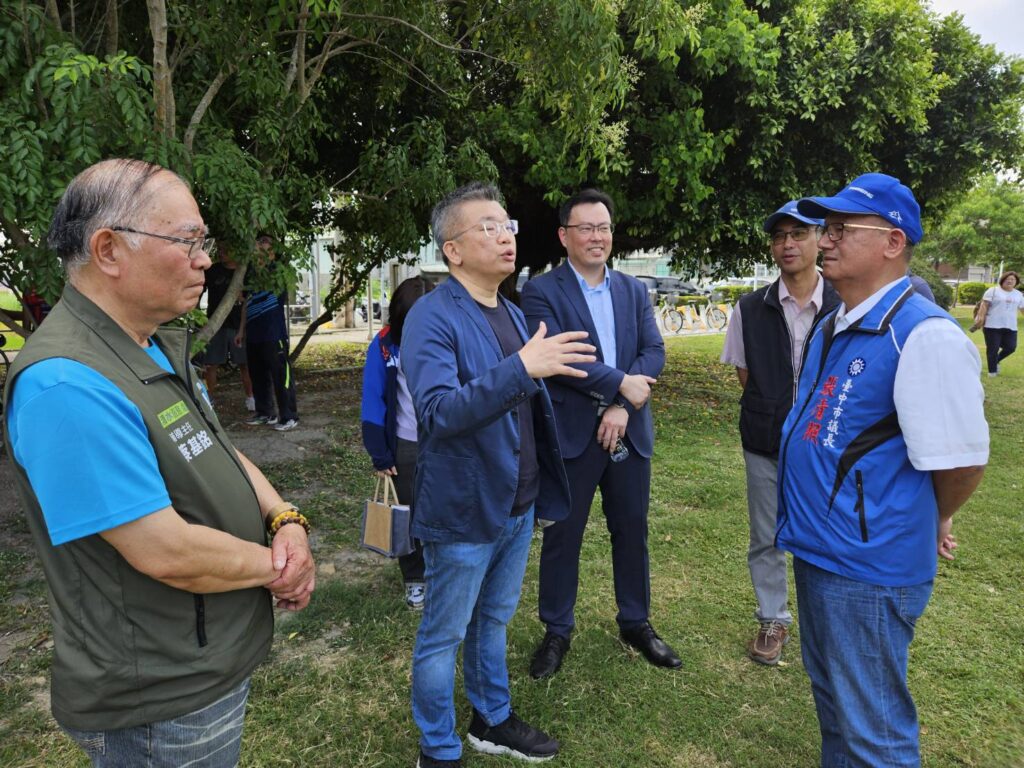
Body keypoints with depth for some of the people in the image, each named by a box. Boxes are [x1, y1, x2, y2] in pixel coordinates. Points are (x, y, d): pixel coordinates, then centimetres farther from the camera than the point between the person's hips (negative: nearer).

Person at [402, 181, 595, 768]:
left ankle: (493, 721, 43)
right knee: (444, 636, 11)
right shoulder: (433, 317, -17)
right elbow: (438, 411, -30)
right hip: (466, 509, -7)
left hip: (518, 504, 7)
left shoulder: (513, 313, 8)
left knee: (494, 620, 23)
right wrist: (522, 368, -39)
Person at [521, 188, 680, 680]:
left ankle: (636, 622, 35)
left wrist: (622, 407, -14)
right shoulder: (541, 291, -5)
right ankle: (557, 630, 28)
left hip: (628, 432, 4)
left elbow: (654, 352, 0)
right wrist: (620, 384, -16)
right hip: (572, 435, -4)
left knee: (631, 530, 15)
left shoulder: (634, 290, 9)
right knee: (562, 535, 8)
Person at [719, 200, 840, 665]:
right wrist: (771, 414, 0)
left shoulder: (844, 307, -7)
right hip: (765, 445, 2)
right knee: (765, 539, 13)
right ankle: (773, 621, 33)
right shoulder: (751, 309, -2)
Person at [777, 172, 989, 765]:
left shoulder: (925, 335, -21)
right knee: (831, 697, 26)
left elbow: (963, 462, -18)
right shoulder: (832, 327, 8)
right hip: (817, 549, 9)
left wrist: (927, 527, -1)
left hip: (866, 566, -9)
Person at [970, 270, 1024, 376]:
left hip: (1010, 327, 5)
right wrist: (980, 317, -15)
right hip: (992, 326, -5)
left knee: (1011, 347, -2)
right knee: (993, 349, -1)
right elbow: (984, 305, -7)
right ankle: (992, 371, 10)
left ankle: (995, 361, 24)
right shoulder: (993, 290, -1)